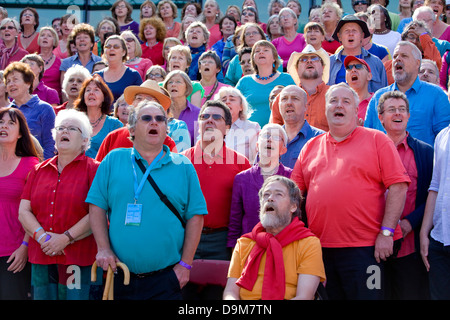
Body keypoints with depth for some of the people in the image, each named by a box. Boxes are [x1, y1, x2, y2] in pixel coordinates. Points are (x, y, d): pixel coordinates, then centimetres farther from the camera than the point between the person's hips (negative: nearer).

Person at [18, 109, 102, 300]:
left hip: (81, 262, -4)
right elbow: (23, 211, 8)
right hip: (41, 260, 4)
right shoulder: (38, 171, 15)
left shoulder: (93, 169, 1)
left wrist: (66, 238, -15)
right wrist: (42, 236, -9)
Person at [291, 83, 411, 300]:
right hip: (320, 248, 4)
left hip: (364, 248, -4)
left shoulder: (377, 140, 3)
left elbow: (398, 187, -5)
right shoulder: (310, 147, 16)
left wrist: (386, 232, -12)